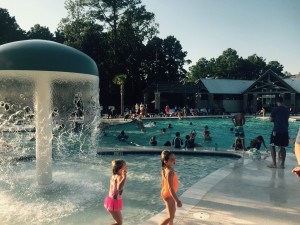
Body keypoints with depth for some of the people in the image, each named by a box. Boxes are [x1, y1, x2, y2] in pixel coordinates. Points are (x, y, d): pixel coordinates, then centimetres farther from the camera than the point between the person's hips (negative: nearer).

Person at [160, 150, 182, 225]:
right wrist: (177, 200, -27)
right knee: (171, 216, 2)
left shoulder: (165, 169, -3)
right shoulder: (170, 172, -32)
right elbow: (170, 188, -31)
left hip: (166, 193, 10)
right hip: (169, 195, -10)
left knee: (173, 211, 27)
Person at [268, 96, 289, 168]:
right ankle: (282, 164, 9)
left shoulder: (275, 109, -8)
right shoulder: (287, 110, 7)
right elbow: (287, 118, 17)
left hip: (276, 130, -5)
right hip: (285, 131, 5)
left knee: (272, 146, 4)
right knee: (282, 147, 10)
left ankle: (274, 164, 0)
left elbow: (271, 120, -6)